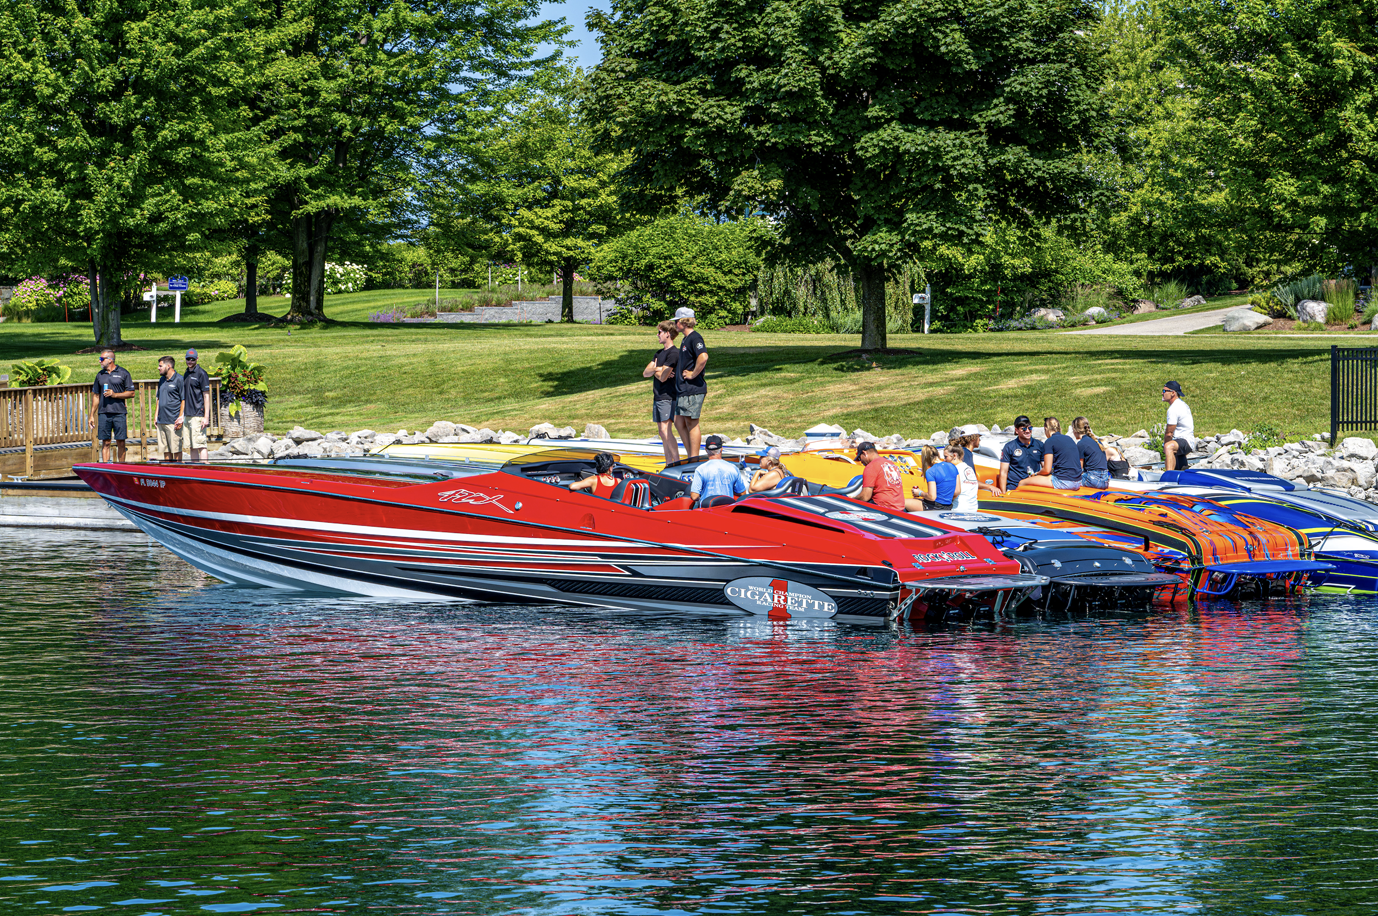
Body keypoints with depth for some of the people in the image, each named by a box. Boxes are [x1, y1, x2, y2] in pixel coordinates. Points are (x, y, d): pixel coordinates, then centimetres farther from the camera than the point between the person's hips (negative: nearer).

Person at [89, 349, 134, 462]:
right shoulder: (100, 375, 13)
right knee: (105, 443, 0)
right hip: (104, 413, 3)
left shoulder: (123, 373, 2)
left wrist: (115, 394, -12)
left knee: (120, 443, -1)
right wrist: (92, 416, 12)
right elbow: (96, 396, 17)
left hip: (119, 413, -3)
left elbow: (131, 393, 1)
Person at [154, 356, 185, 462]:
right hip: (161, 421, 8)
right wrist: (156, 416, 18)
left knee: (176, 449, -4)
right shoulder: (162, 380, 17)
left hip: (173, 421, -8)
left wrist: (180, 418, -13)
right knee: (166, 450, 10)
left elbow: (184, 400, -8)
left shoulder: (179, 380, -6)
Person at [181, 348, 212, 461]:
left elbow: (206, 396, -10)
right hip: (187, 416, 8)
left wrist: (206, 417, -16)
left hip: (198, 415, -8)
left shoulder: (201, 374, -6)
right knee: (190, 447, 8)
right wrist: (182, 416, 18)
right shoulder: (186, 374, 17)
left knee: (200, 445, -10)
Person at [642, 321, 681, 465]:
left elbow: (663, 377, -16)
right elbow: (645, 373, 11)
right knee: (662, 430, 7)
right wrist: (657, 369, -9)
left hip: (667, 397, -9)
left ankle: (677, 462, -15)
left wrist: (654, 370, 4)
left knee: (666, 430, -16)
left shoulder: (673, 353, -11)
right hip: (657, 397, 9)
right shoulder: (659, 353, 18)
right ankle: (669, 464, 9)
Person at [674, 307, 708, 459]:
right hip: (683, 389, 10)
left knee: (692, 423, -5)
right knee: (679, 423, 12)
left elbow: (703, 357, -31)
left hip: (693, 389, -10)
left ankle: (695, 459, 1)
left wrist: (693, 374, -21)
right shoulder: (685, 339, 16)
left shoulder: (695, 338, -15)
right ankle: (691, 456, 17)